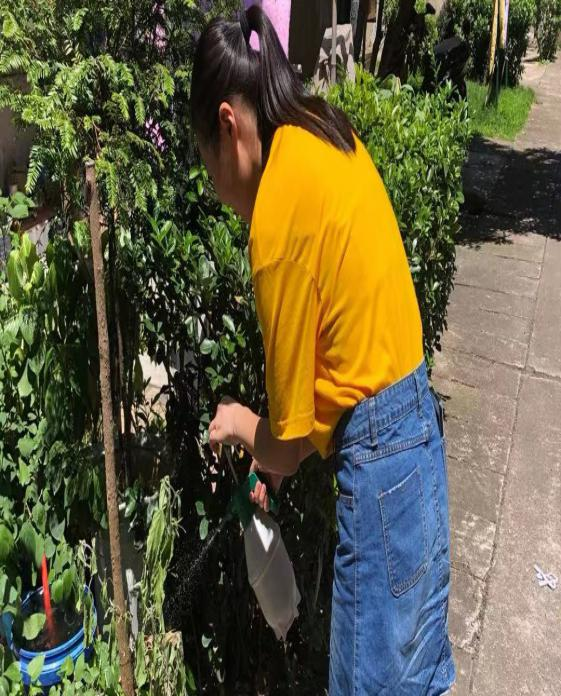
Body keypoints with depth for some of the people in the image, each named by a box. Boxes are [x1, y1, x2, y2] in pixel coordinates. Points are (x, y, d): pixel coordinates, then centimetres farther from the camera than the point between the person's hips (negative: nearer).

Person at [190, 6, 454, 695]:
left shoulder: (278, 214, -19)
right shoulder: (325, 135, 6)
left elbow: (291, 435, -11)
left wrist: (241, 427, 11)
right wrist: (274, 453, 17)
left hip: (377, 457, -8)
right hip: (417, 428, 8)